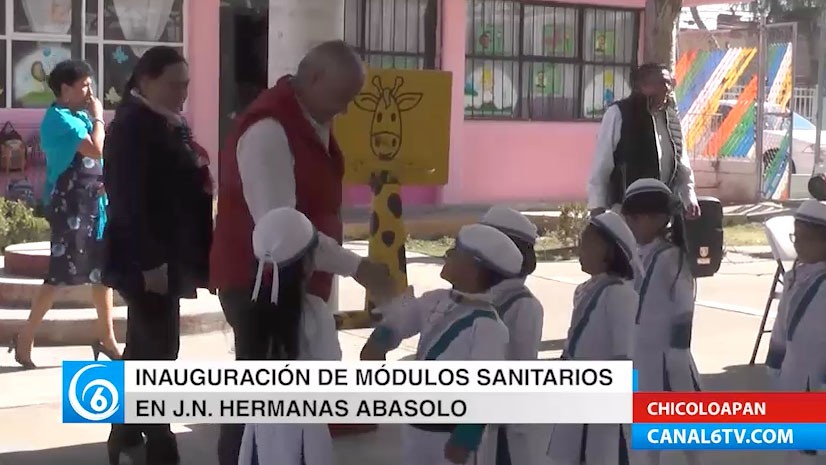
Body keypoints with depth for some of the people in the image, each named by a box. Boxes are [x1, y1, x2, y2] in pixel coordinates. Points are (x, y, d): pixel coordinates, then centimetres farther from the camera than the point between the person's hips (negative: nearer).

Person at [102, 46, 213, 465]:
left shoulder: (171, 125, 13)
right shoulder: (130, 126, -13)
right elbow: (127, 199, -20)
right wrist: (149, 261, -23)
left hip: (168, 256, 9)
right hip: (146, 260, -9)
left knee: (146, 350, 14)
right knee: (158, 351, -6)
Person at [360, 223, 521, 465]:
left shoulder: (487, 327, -23)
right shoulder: (438, 301, 0)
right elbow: (402, 316, 18)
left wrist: (464, 442, -22)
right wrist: (379, 340, 0)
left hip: (448, 434, -8)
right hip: (417, 424, 8)